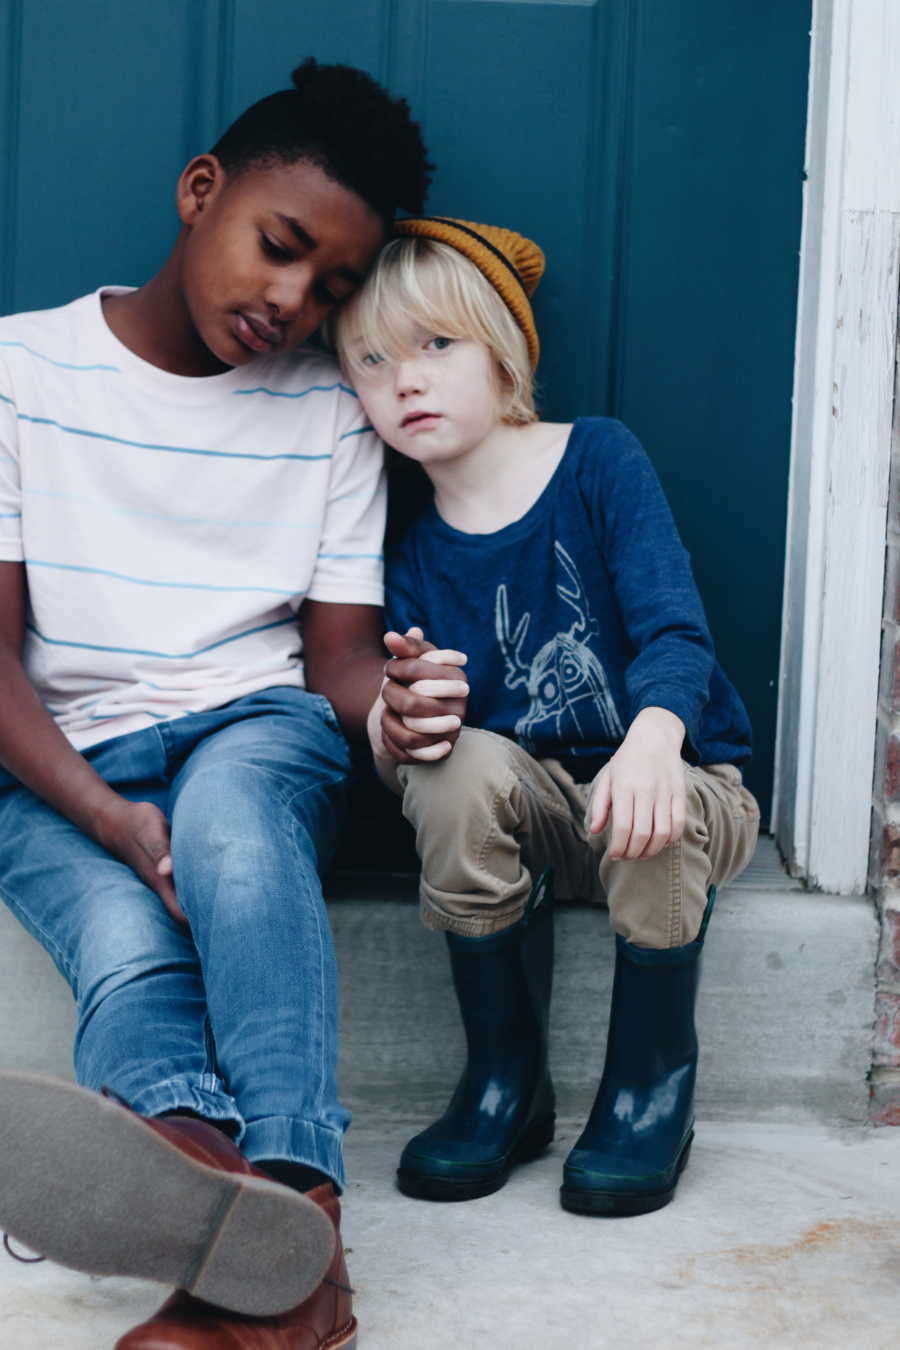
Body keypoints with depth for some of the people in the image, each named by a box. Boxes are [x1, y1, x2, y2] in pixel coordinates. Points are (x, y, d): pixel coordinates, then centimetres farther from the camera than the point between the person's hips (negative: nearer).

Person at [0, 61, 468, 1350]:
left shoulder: (328, 416, 8)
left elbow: (339, 653, 6)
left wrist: (389, 705, -20)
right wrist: (109, 819, -23)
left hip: (257, 729, 1)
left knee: (230, 812, -37)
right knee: (129, 950, -34)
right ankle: (284, 1240, -62)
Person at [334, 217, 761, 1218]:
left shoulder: (598, 458, -7)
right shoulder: (417, 560, 1)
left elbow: (674, 627, -19)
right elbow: (399, 768, -7)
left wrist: (653, 735, -41)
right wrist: (400, 726, -33)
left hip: (682, 784, -2)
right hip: (534, 805, 2)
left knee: (649, 816, -36)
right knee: (460, 769, -29)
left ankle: (650, 1081, -6)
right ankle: (506, 1083, -10)